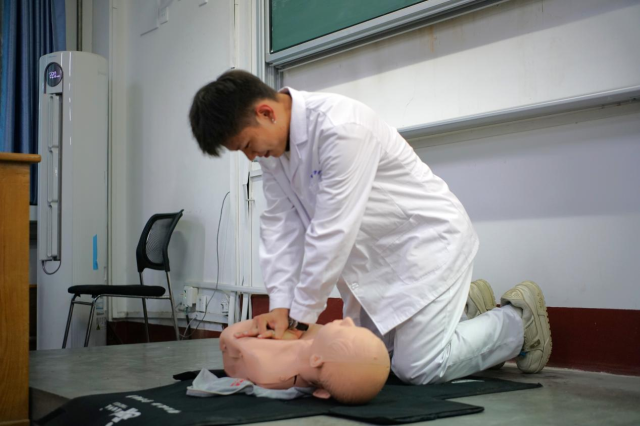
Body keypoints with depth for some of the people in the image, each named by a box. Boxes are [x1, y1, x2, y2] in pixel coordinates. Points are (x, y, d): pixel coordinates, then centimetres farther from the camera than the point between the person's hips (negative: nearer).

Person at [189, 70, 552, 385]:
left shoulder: (341, 126, -30)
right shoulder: (273, 147, -3)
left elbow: (332, 232, -29)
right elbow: (280, 227, -3)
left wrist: (301, 318, -21)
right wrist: (281, 308, -12)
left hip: (427, 238, -8)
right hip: (374, 254, 9)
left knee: (417, 368, -12)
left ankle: (518, 319, 11)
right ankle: (458, 305, 29)